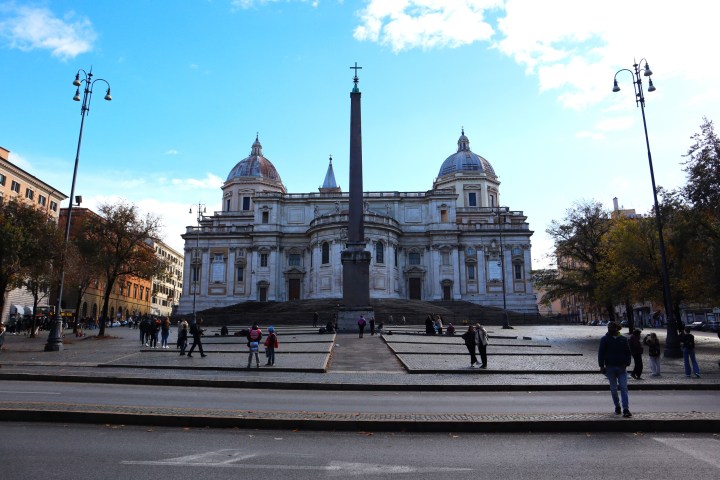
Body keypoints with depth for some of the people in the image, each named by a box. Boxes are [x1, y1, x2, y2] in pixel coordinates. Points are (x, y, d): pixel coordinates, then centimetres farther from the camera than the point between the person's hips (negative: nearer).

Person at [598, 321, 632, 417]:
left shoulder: (623, 339, 5)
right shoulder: (605, 339, 1)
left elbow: (628, 353, 8)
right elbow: (601, 353, 0)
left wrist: (626, 364, -5)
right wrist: (601, 366, -7)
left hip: (621, 367, 0)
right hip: (610, 367, 0)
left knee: (624, 388, -7)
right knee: (613, 388, 9)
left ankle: (626, 409, -9)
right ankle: (617, 407, 23)